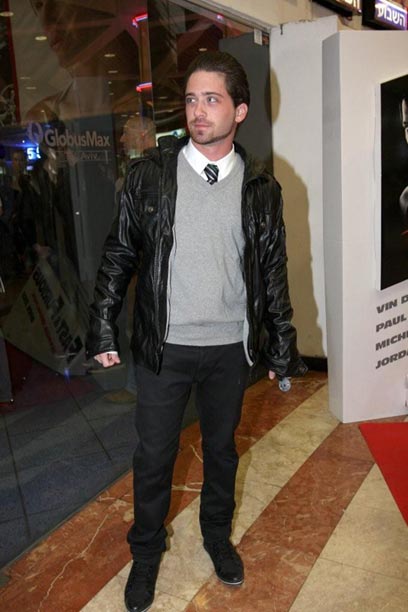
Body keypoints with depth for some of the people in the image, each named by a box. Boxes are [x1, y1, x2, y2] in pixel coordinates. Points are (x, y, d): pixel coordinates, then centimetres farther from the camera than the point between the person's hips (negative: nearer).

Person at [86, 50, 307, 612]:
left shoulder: (261, 188, -1)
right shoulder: (150, 174, -5)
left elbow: (273, 271, 4)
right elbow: (119, 254, 0)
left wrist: (281, 346, 6)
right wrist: (102, 328, -1)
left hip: (231, 348, 2)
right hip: (163, 347, -1)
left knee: (222, 448, 19)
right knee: (153, 456, 12)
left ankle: (217, 535, 45)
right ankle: (146, 551, 38)